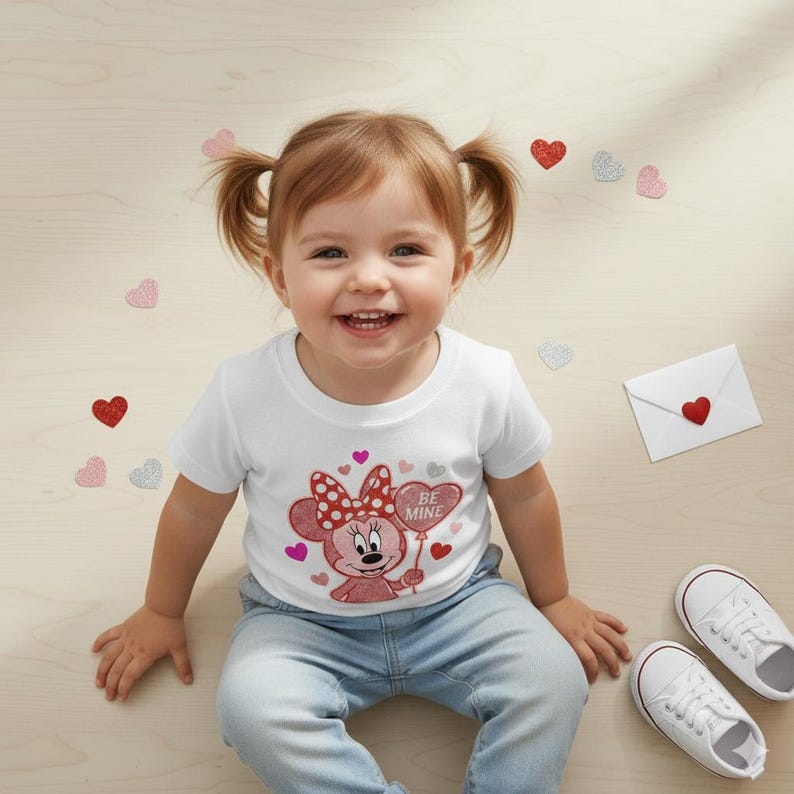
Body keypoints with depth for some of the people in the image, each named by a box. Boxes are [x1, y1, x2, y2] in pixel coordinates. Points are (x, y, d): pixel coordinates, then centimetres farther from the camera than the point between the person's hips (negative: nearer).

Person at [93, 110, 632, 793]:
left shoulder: (487, 382, -20)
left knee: (553, 678, -17)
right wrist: (162, 612, 11)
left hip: (456, 601, 1)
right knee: (254, 705, -25)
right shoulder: (245, 395, -22)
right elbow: (195, 510, -4)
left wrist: (553, 599, 13)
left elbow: (524, 496, -1)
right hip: (301, 622, 0)